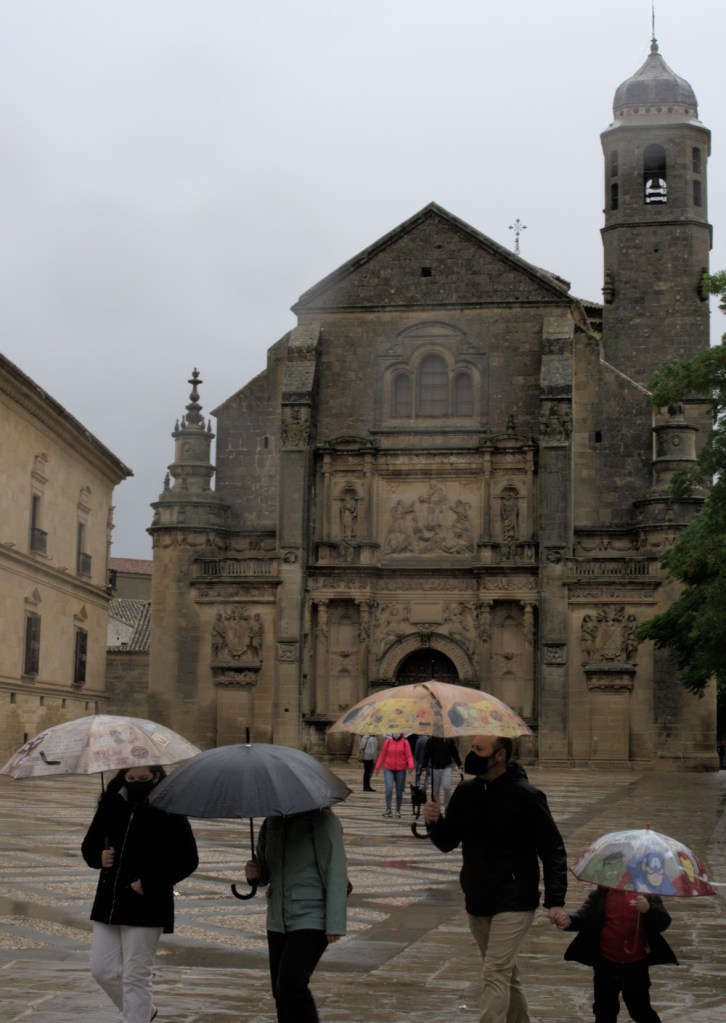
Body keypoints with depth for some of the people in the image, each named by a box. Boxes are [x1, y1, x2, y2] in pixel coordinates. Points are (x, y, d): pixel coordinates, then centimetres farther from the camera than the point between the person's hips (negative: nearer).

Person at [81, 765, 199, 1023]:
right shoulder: (112, 804, 5)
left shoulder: (168, 811, -9)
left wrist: (149, 883, -16)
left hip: (146, 907, -6)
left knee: (136, 978, -1)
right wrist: (98, 857, -8)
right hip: (109, 902, 6)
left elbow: (188, 860, -8)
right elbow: (89, 844, 16)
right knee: (102, 970, 9)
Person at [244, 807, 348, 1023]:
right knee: (281, 992, 7)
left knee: (291, 984, -20)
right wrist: (254, 873, -4)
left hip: (312, 919, -7)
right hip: (278, 921, 7)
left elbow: (336, 874, -14)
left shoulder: (323, 822, -11)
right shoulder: (272, 822, 9)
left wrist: (335, 925, -18)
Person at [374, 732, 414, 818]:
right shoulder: (388, 742, 2)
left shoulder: (405, 743, -1)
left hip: (400, 771, 0)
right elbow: (382, 755, 8)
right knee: (389, 789, -17)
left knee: (399, 791, 6)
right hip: (389, 770, 0)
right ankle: (388, 810, -15)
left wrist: (411, 766, -23)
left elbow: (409, 756, -6)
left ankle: (398, 811, 21)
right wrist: (377, 767, 7)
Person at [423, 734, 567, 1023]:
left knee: (496, 973, -12)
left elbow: (553, 851, -10)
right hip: (477, 900, 6)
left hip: (513, 902, -6)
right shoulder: (466, 792, 3)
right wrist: (434, 822, -13)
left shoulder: (525, 796, -14)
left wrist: (554, 901, -17)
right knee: (506, 972, 18)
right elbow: (447, 843, 9)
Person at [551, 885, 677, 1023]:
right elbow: (584, 916, -14)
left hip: (636, 966, -1)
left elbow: (664, 922, -10)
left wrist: (648, 909, -31)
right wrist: (569, 920, -38)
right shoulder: (600, 895, -2)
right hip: (606, 965, 1)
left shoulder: (647, 894, -4)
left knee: (641, 1011, 11)